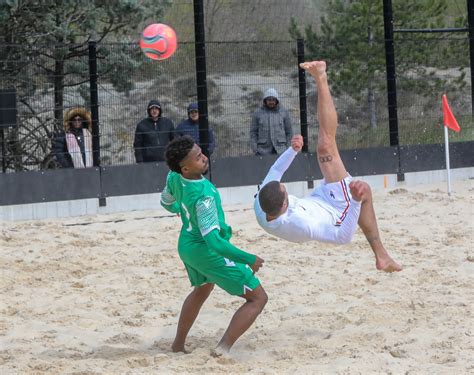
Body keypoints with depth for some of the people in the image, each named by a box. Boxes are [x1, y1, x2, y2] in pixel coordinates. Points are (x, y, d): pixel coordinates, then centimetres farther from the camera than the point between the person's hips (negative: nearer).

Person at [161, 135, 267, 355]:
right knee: (258, 298, -1)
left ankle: (178, 345, 44)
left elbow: (167, 202, 12)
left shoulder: (174, 178, -11)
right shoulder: (204, 196, -35)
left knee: (202, 290, 36)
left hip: (186, 245, 8)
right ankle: (223, 349, -13)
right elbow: (213, 241, -35)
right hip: (209, 253, -8)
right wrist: (249, 260, -25)